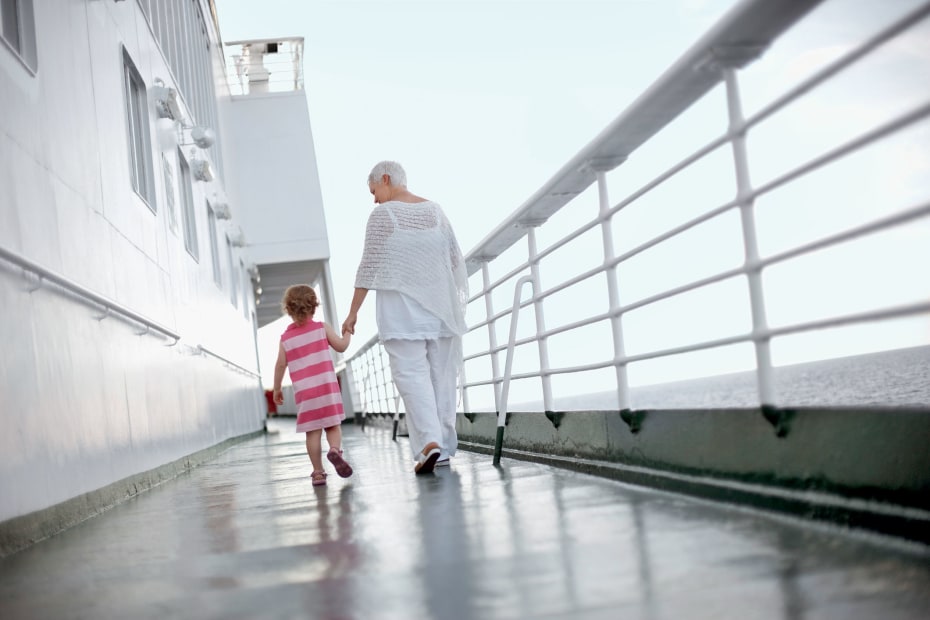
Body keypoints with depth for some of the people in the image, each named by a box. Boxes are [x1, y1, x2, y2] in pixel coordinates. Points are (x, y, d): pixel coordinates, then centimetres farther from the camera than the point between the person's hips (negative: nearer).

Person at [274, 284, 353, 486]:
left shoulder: (286, 338, 6)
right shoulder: (322, 328, 3)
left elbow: (280, 365, 5)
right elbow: (341, 346, 4)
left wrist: (277, 389, 15)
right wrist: (347, 332, 22)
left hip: (303, 391, 1)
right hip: (327, 386, -1)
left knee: (313, 432, 2)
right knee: (333, 425, 7)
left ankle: (318, 472, 2)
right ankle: (335, 449, -22)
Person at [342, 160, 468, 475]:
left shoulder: (383, 215, -6)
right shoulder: (434, 210, 9)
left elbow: (369, 266, -8)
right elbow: (456, 260, 10)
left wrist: (353, 311, -3)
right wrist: (456, 297, 22)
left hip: (401, 310, -5)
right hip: (439, 307, 5)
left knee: (411, 373, -7)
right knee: (442, 374, 7)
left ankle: (429, 441, -23)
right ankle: (444, 448, 10)